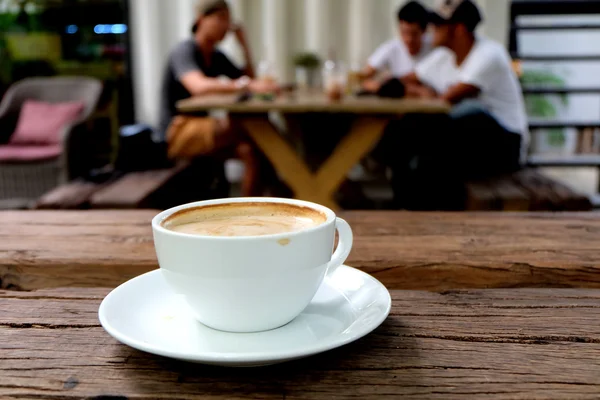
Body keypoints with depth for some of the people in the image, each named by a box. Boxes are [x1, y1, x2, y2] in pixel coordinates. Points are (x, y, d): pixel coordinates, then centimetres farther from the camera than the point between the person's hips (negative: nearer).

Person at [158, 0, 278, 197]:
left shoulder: (217, 57, 13)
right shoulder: (184, 51, -13)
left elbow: (249, 81, 13)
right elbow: (199, 86, -35)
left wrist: (245, 46, 2)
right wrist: (249, 85, -47)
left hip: (201, 130, 8)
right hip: (176, 133, -8)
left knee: (251, 150, -22)